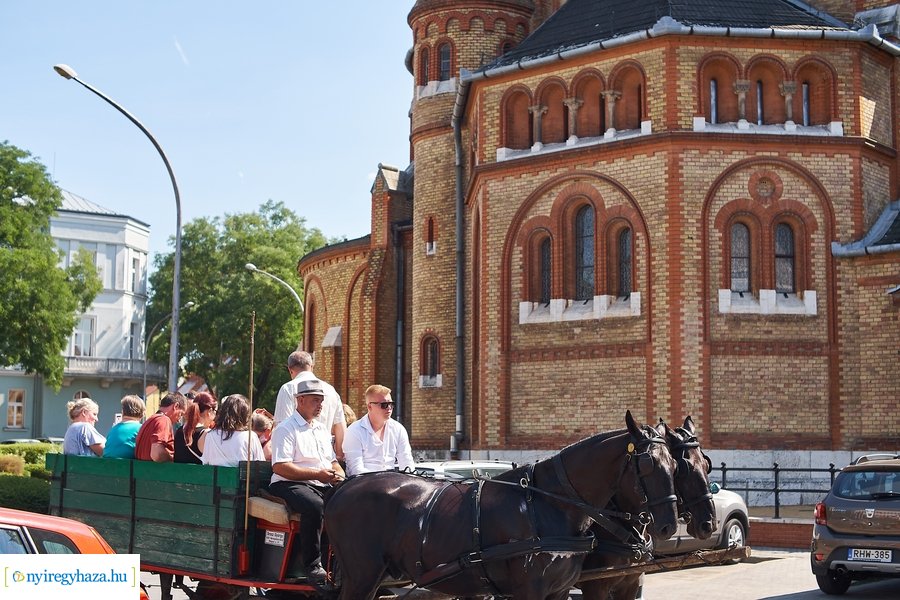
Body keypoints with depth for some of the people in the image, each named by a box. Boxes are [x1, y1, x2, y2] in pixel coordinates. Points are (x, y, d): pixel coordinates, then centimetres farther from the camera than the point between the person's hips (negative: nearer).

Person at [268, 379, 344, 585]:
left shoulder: (321, 429, 23)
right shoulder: (286, 429, -2)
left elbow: (333, 461, 29)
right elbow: (279, 467, -14)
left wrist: (339, 476, 4)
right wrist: (317, 474, -16)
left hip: (324, 485, 7)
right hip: (290, 485, -7)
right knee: (315, 505, -38)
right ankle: (312, 565, -27)